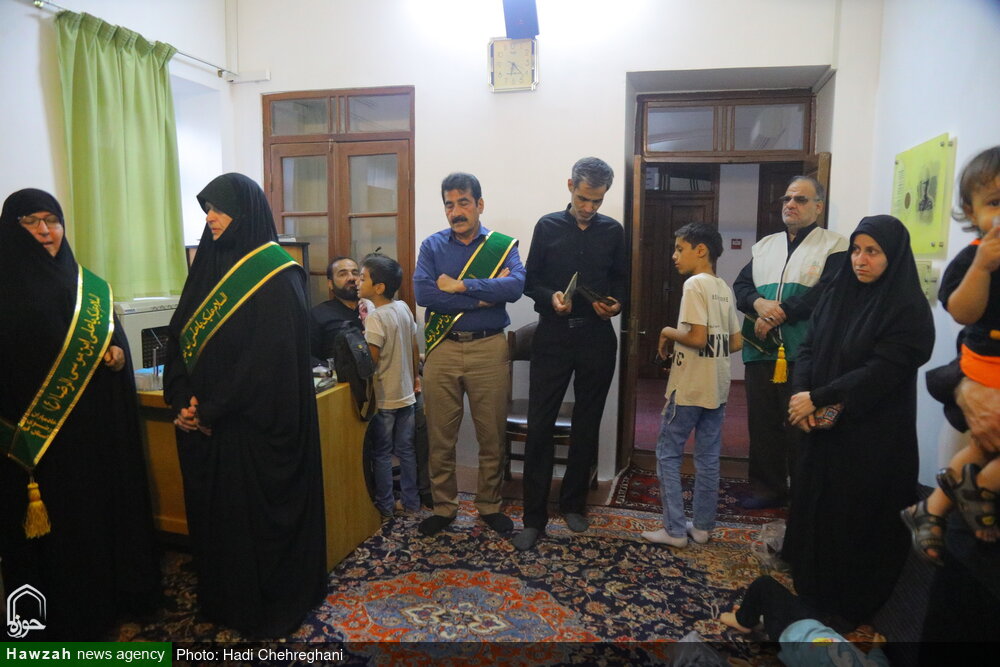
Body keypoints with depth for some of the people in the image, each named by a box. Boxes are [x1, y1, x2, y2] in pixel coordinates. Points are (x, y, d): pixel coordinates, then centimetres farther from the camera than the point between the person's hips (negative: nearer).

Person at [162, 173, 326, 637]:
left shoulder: (275, 276, -13)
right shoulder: (208, 263, 10)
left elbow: (270, 357, -19)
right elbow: (179, 335, 8)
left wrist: (212, 411, -16)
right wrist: (185, 399, -6)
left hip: (255, 423, -7)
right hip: (203, 419, 7)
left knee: (258, 512, 5)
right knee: (211, 510, 16)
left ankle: (269, 605, 24)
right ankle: (221, 598, 35)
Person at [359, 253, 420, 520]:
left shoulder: (376, 318, -20)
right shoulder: (404, 308, 2)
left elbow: (370, 362, -20)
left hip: (383, 398, -7)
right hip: (406, 393, 7)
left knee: (381, 453, 8)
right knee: (406, 449, 16)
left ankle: (385, 507, 18)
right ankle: (411, 501, 25)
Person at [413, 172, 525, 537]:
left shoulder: (503, 245, 4)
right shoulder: (432, 245, 6)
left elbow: (516, 286, -16)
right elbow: (422, 292, -12)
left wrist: (460, 286, -16)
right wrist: (484, 297, -14)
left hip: (488, 348, -1)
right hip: (442, 348, 1)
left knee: (492, 435, 9)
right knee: (440, 436, 8)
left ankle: (489, 505, 27)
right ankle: (443, 507, 26)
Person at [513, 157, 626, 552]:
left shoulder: (613, 231, 8)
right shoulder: (547, 227, 4)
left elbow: (620, 280, 14)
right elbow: (531, 281, 4)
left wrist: (616, 304, -7)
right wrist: (551, 297, -16)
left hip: (597, 337, 2)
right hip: (553, 336, -2)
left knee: (587, 425, 10)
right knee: (539, 424, -4)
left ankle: (573, 504, 26)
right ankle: (534, 516, 5)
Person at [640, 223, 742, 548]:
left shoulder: (695, 284, -13)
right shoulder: (724, 288, 11)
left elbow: (697, 337, -22)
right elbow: (735, 343, 12)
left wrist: (668, 333, -6)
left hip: (689, 387, -8)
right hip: (717, 387, 8)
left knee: (668, 454, 3)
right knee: (708, 458, 13)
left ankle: (675, 530, 7)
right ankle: (702, 526, 23)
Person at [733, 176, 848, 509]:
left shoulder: (834, 245, 1)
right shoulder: (764, 246, 20)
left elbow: (825, 292, -12)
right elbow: (741, 285, 13)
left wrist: (778, 315, -14)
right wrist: (758, 303, -10)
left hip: (804, 353, -5)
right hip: (761, 350, 6)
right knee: (762, 421, 11)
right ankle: (768, 487, 25)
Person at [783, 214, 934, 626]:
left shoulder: (908, 310, -13)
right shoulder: (837, 295, 6)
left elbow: (880, 372, -20)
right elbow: (808, 348, 3)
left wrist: (817, 398, -19)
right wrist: (800, 395, -13)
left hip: (872, 438, -6)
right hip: (824, 428, 6)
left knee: (858, 517, 6)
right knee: (814, 503, 15)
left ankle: (852, 604, 26)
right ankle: (811, 581, 36)